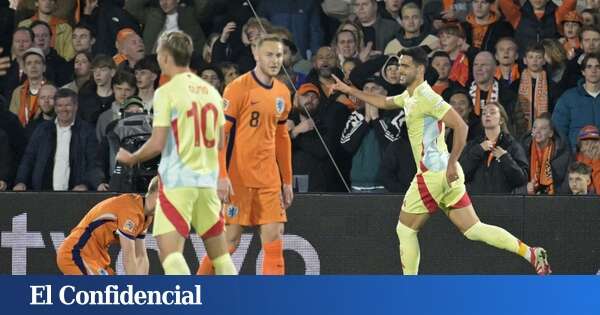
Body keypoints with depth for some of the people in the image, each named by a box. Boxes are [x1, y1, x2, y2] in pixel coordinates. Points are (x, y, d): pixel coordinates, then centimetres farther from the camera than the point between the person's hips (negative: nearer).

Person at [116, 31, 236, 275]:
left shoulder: (167, 92, -8)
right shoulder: (211, 91, 10)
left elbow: (157, 145, -12)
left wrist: (130, 158, 6)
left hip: (177, 181, -7)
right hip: (208, 180, 7)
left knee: (169, 250, -12)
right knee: (218, 251, 16)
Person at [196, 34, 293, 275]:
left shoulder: (282, 93, 11)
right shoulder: (239, 88, -10)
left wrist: (287, 181, 17)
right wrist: (221, 176, -19)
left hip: (269, 178, 6)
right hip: (238, 177, -6)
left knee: (274, 235, -1)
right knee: (230, 239, -3)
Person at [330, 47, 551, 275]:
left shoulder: (425, 97, -13)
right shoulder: (409, 97, 16)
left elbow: (460, 126, -20)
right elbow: (384, 102, 37)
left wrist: (452, 163, -23)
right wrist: (350, 90, 33)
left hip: (434, 173, -9)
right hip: (445, 176, 9)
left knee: (405, 229, 2)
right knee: (473, 230, 6)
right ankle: (531, 254, -1)